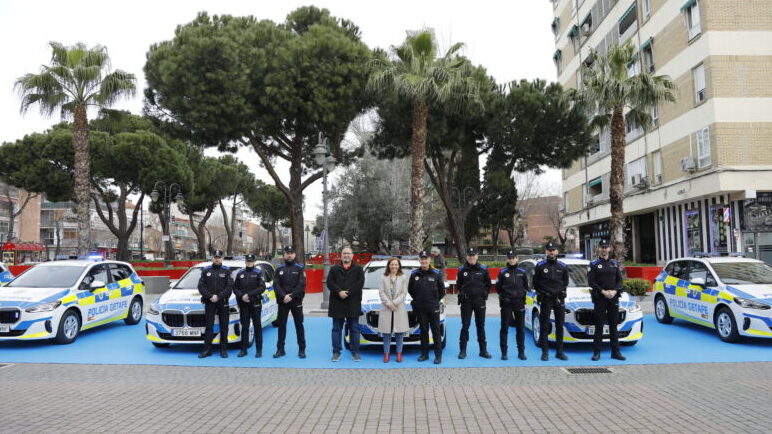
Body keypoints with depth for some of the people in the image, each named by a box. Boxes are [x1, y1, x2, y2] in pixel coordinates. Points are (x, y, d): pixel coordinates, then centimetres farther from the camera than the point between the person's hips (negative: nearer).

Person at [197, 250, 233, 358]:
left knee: (224, 327, 4)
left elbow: (229, 287, -5)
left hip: (223, 303, 0)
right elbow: (201, 286, 0)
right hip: (209, 303, 1)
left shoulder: (226, 271, 3)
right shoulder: (206, 270, 7)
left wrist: (218, 297, -16)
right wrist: (210, 296, -13)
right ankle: (207, 349, 8)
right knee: (209, 326, 2)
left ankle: (224, 350, 11)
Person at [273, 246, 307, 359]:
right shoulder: (279, 269, 8)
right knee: (281, 325, 6)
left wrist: (291, 296, -18)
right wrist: (284, 296, -16)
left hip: (296, 302, -2)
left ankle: (302, 349, 10)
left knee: (299, 325, 4)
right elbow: (276, 285, -1)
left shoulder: (300, 268, 2)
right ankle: (280, 349, 15)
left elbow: (301, 285, -8)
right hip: (282, 302, 2)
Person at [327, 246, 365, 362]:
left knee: (354, 329, 5)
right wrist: (339, 292, -18)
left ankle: (355, 352, 12)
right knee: (336, 329, 5)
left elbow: (360, 283, -7)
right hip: (337, 304, 1)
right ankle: (336, 352, 12)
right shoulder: (334, 269, 10)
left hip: (353, 304, -1)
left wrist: (347, 292, -17)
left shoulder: (358, 269, 7)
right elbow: (329, 283, -2)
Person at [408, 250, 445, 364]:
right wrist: (417, 299, 11)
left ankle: (438, 355, 5)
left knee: (436, 331, 0)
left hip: (433, 307, -2)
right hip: (420, 308, 2)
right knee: (423, 330, 10)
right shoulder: (414, 274, 3)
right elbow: (410, 289, 13)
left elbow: (442, 290, 5)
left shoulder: (436, 273, -2)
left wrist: (435, 300, 6)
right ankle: (424, 354, 18)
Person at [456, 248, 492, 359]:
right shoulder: (462, 270, 1)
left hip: (480, 301, 1)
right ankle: (462, 350, 8)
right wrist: (463, 294, 6)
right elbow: (458, 284, 13)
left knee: (481, 326, 8)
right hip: (466, 302, -1)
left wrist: (484, 293, 3)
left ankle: (483, 350, 16)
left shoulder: (483, 269, 2)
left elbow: (488, 284, 12)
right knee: (465, 326, 1)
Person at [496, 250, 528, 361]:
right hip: (506, 303, -2)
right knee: (504, 328, 1)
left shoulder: (522, 272, 6)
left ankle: (521, 352, 16)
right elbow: (498, 287, 6)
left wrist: (522, 294, 1)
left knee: (521, 329, 6)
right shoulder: (503, 272, 0)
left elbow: (526, 286, 15)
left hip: (520, 303, 2)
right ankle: (504, 353, 8)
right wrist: (504, 296, -3)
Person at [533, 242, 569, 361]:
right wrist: (541, 293, -1)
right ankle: (545, 352, 5)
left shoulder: (563, 266, 7)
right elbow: (535, 282, 6)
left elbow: (565, 282, 17)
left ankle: (559, 351, 15)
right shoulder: (540, 266, -1)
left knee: (560, 325, 7)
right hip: (545, 299, -3)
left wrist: (562, 292, 4)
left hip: (559, 299, 3)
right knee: (544, 326, -1)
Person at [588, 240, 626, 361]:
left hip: (614, 297, 3)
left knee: (613, 326, 7)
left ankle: (615, 352, 13)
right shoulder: (594, 264, 1)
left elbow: (619, 280, 9)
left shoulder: (615, 264, 12)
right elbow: (591, 281, -5)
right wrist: (603, 292, -15)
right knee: (599, 326, -2)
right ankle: (596, 352, 3)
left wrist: (615, 291, -9)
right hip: (599, 298, -3)